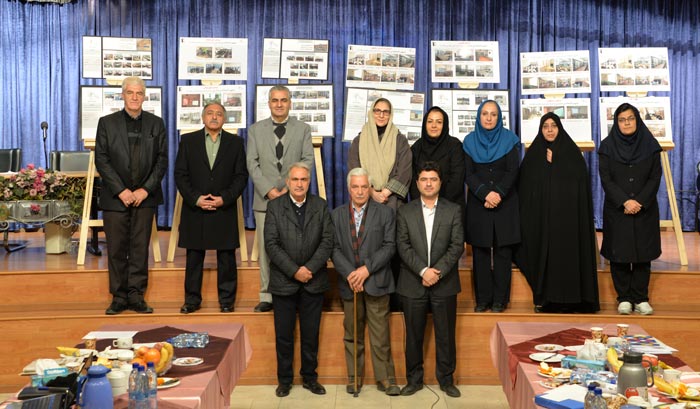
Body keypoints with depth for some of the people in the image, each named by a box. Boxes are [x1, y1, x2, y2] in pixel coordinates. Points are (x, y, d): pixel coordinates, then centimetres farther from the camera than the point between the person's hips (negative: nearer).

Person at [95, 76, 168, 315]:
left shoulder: (156, 124, 8)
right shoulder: (107, 123, 5)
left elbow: (162, 160, 4)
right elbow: (101, 160, 0)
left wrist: (145, 189, -7)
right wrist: (121, 191, -9)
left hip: (145, 196, 1)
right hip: (116, 197, 0)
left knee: (140, 248, 3)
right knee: (116, 249, 2)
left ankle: (136, 296, 10)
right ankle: (119, 297, 11)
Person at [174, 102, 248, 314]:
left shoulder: (235, 142, 7)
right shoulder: (188, 140, 7)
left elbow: (241, 176, 3)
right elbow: (180, 174, 3)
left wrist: (225, 198, -10)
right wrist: (195, 199, -10)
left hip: (225, 210, 0)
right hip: (195, 209, 0)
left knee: (226, 257, 3)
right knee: (194, 257, 5)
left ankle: (227, 299, 14)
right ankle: (192, 299, 15)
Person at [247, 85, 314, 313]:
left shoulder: (303, 129, 11)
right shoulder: (256, 130, 12)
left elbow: (308, 160, 2)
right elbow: (252, 163, 4)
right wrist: (268, 190, -9)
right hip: (265, 199, 1)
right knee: (266, 249, 1)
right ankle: (267, 296, 9)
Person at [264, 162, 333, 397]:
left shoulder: (321, 206, 4)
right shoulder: (274, 206, -1)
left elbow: (328, 241, -3)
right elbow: (271, 244, -8)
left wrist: (309, 268, -14)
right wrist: (294, 271, -15)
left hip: (313, 282, 1)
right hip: (283, 282, -1)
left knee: (311, 334, 10)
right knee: (283, 335, 7)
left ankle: (310, 377, 24)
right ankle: (284, 380, 21)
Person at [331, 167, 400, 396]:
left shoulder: (384, 213, 2)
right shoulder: (337, 215, 8)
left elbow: (389, 246, -5)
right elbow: (334, 249, 1)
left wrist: (367, 269, -15)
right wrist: (349, 273, -12)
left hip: (376, 282, -2)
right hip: (349, 283, 2)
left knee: (380, 335, 0)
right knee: (352, 335, 10)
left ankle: (385, 379, 10)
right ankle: (354, 377, 21)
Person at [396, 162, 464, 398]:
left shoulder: (453, 211, 4)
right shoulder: (405, 212, 5)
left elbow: (457, 245, -4)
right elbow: (403, 246, -4)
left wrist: (438, 271, -15)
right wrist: (423, 271, -16)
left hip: (444, 284, 0)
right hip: (413, 284, 0)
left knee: (446, 335, 6)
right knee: (413, 335, 8)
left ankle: (446, 379, 21)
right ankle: (414, 379, 21)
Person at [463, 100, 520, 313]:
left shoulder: (509, 140, 5)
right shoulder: (470, 141, 7)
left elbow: (512, 171, -3)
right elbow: (468, 174, 0)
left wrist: (498, 193, -16)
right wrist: (485, 193, -15)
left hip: (505, 204, -1)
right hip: (477, 204, 1)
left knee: (503, 252, -1)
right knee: (480, 252, 2)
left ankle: (500, 299, 6)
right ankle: (482, 299, 8)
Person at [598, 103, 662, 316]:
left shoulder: (650, 145, 4)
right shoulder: (607, 146, 1)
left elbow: (655, 178, 0)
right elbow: (606, 179, -5)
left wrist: (640, 202, -13)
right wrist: (625, 201, -15)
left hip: (645, 210, 1)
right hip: (616, 210, -1)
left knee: (643, 254, 2)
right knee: (619, 255, 1)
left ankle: (641, 298, 10)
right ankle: (624, 298, 10)